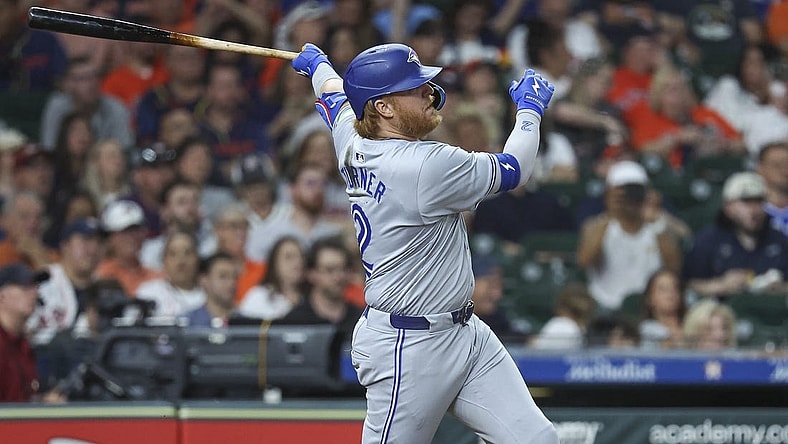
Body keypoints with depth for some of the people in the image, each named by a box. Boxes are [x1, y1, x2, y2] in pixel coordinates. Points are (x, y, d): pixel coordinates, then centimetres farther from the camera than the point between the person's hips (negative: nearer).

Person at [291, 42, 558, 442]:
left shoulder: (353, 144, 2)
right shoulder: (426, 166, -23)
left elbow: (333, 91, 26)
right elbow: (514, 170, -10)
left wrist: (317, 63, 49)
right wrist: (529, 108, 9)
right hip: (408, 348, -10)